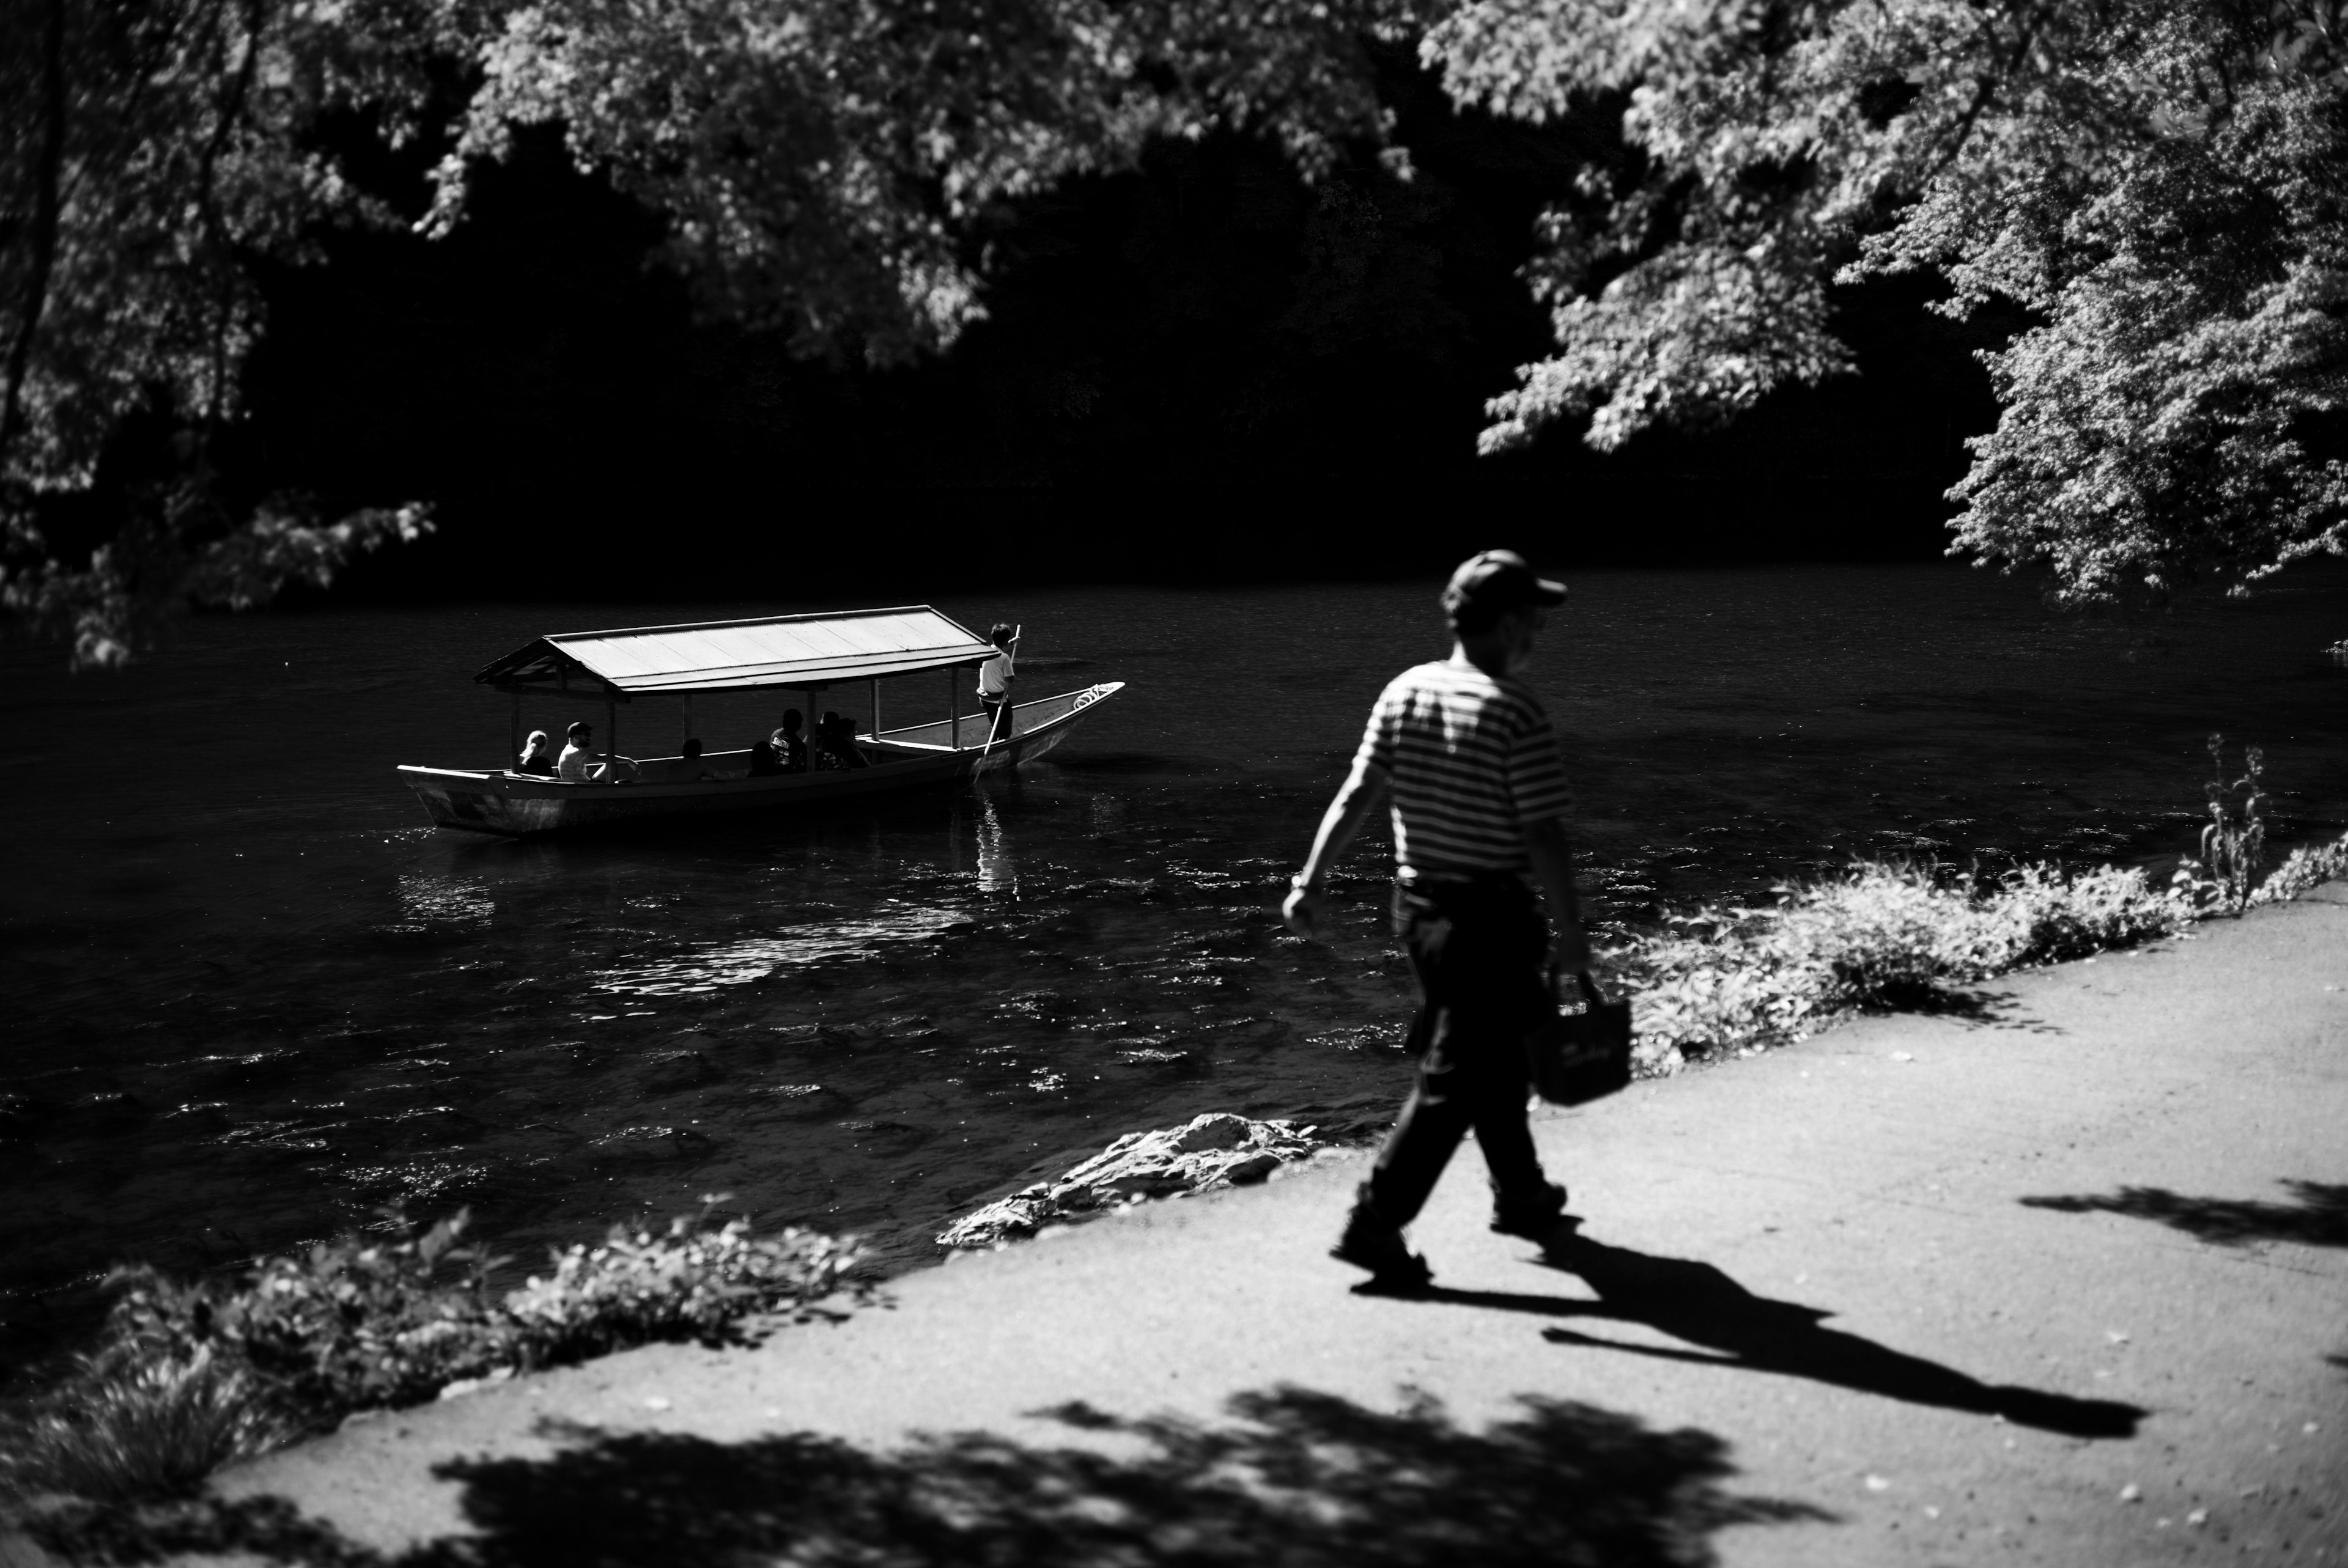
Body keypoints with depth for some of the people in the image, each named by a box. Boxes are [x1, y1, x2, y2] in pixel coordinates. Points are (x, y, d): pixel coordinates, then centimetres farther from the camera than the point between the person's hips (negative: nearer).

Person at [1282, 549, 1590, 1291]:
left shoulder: (1403, 692, 2)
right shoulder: (1516, 711, -16)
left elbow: (1353, 797, -1)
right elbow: (1544, 837, -16)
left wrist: (1309, 883, 0)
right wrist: (1571, 932, -8)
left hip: (1419, 904, 7)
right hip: (1491, 915, -7)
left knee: (1496, 1054, 22)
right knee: (1454, 1077, 0)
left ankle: (1522, 1197, 37)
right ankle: (1375, 1223, -2)